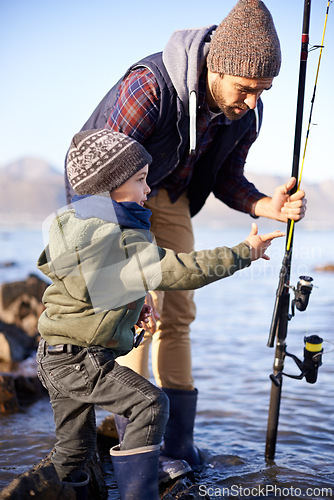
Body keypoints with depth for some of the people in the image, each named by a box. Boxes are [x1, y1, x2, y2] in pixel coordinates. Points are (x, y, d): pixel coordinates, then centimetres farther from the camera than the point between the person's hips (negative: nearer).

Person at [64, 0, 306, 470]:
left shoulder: (246, 114, -14)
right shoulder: (149, 86, -34)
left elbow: (226, 179, -1)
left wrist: (266, 206, -24)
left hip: (170, 198, 6)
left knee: (178, 312, 2)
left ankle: (178, 443, 12)